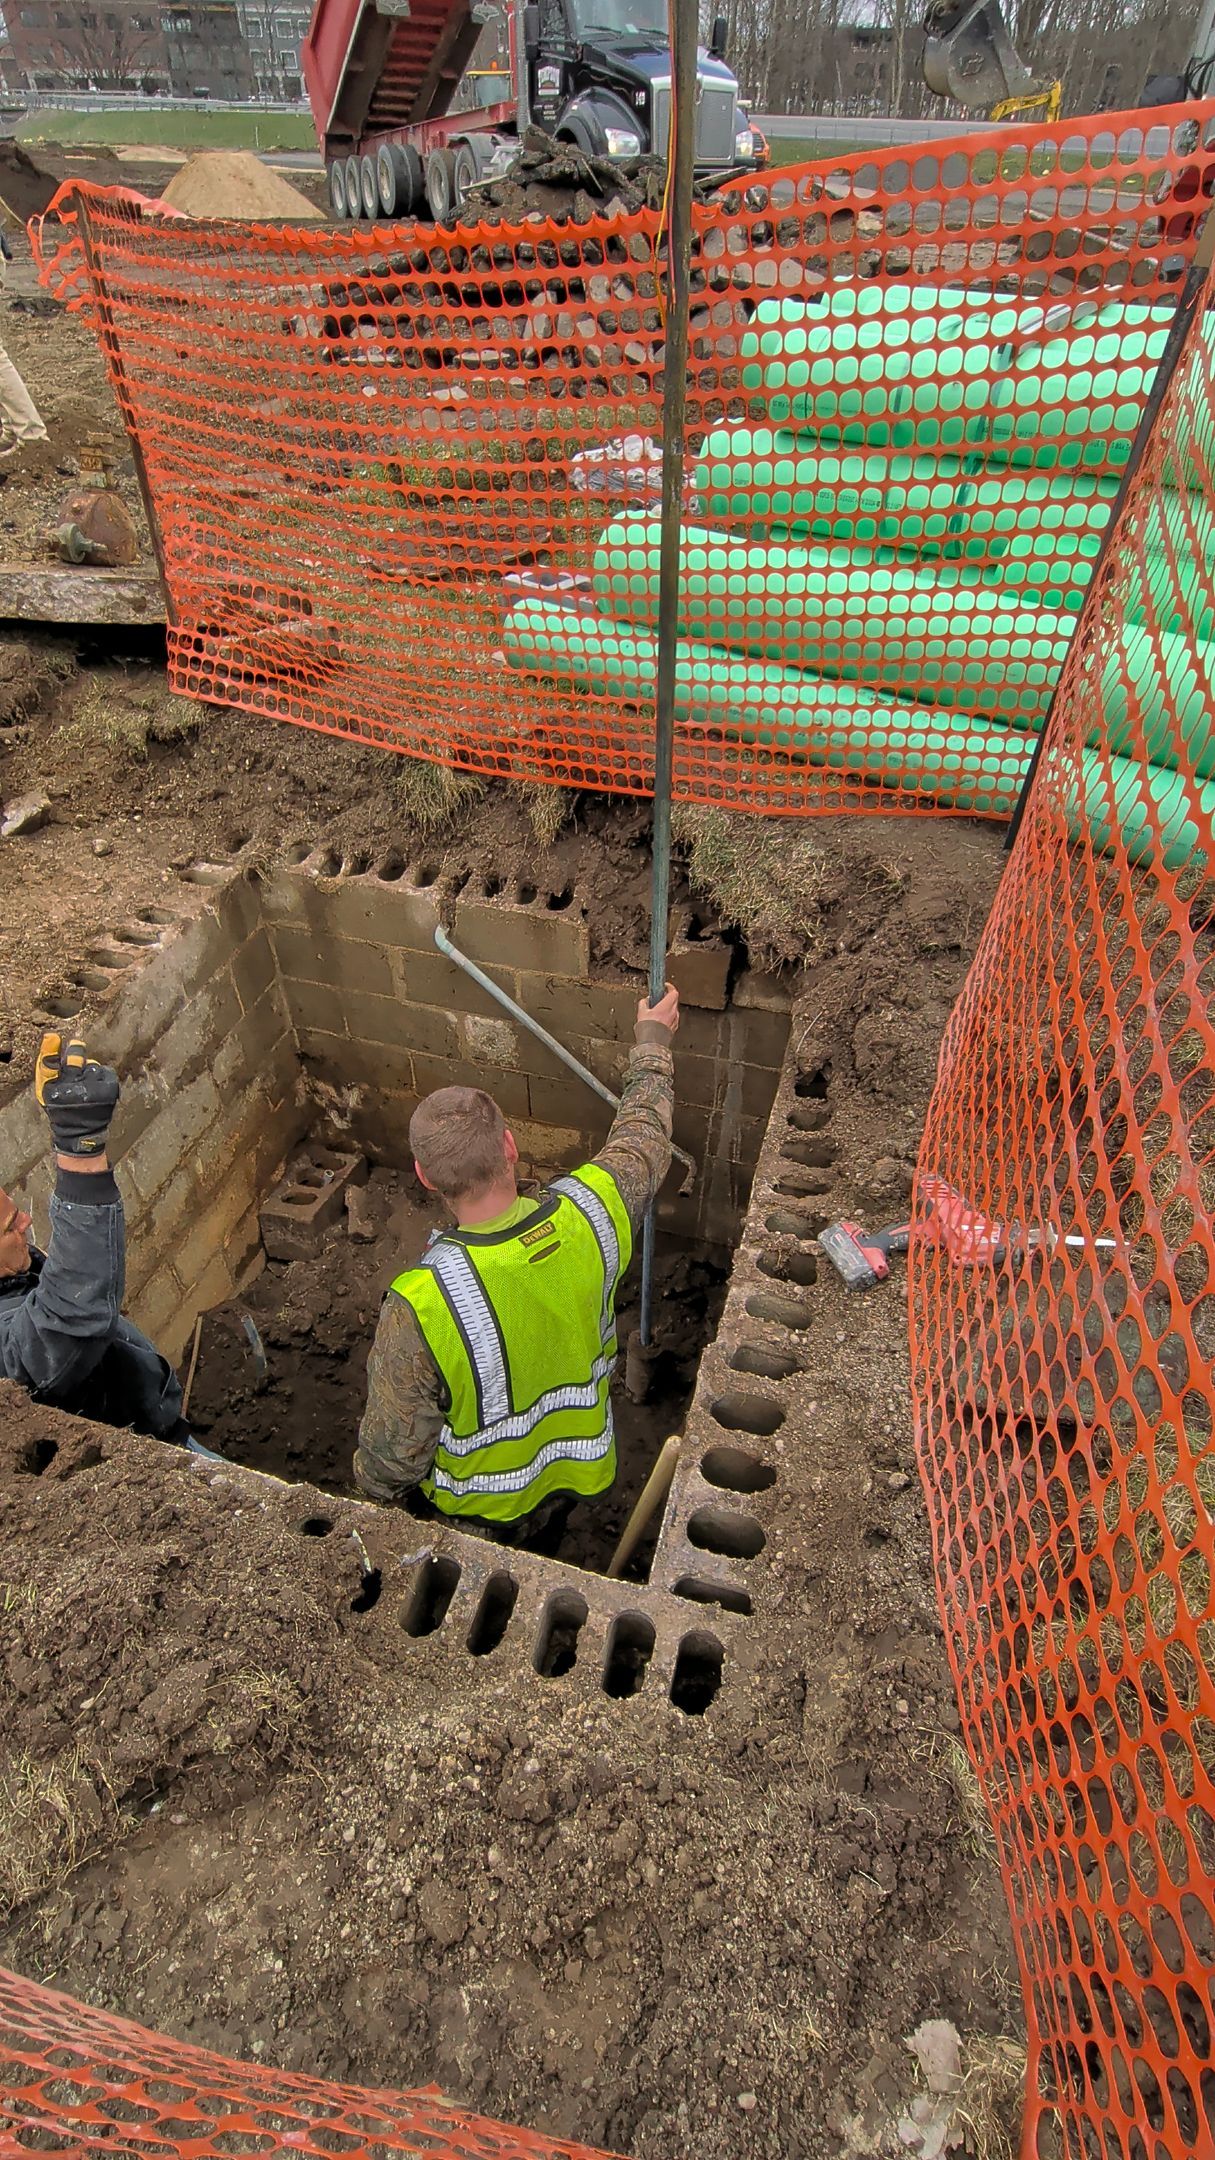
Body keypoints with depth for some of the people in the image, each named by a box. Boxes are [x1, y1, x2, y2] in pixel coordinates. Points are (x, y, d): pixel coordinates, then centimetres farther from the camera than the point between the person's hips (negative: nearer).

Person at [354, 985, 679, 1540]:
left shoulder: (419, 1306, -41)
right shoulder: (589, 1212, -30)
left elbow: (393, 1454, -25)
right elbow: (643, 1136, -7)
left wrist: (371, 1489, -1)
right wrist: (653, 1040, 9)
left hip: (475, 1513, -3)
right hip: (577, 1473, 4)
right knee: (546, 1541, 37)